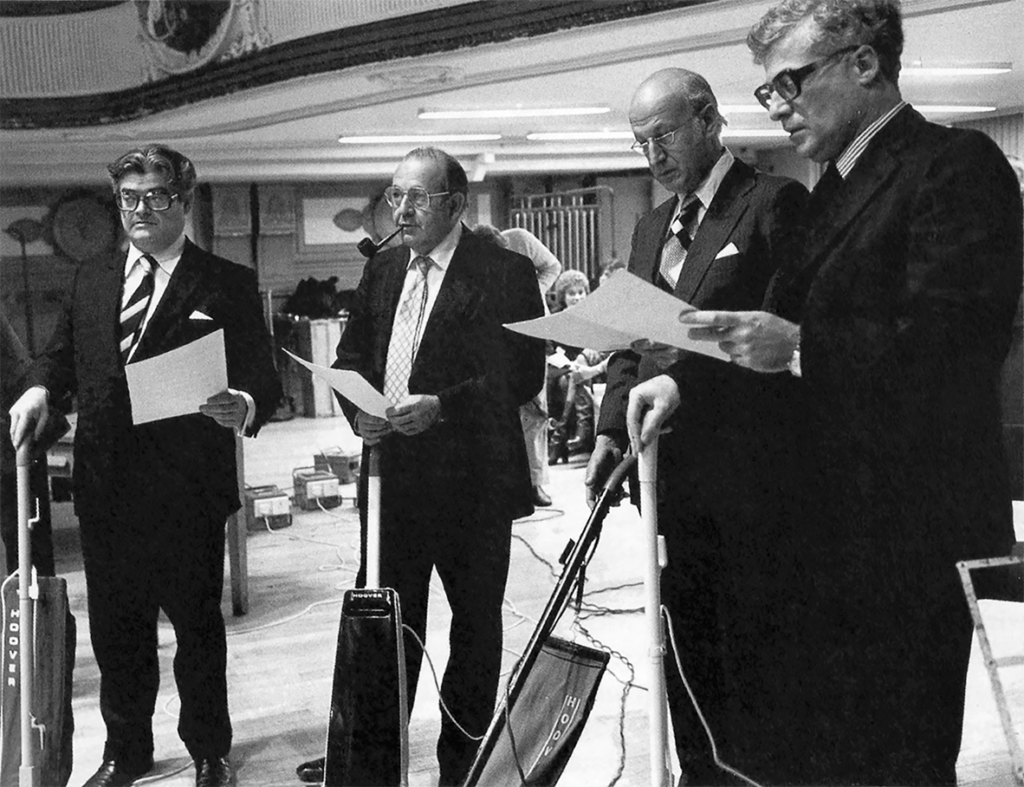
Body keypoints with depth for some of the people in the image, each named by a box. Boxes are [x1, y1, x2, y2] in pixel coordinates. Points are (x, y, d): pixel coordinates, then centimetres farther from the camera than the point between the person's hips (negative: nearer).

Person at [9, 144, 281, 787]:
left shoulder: (228, 286, -2)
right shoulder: (92, 283, 14)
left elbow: (263, 379, -7)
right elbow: (62, 357, 15)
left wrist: (245, 406, -28)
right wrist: (39, 390, -6)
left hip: (188, 491, -4)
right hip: (106, 487, 5)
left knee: (198, 626, 9)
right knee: (115, 629, 15)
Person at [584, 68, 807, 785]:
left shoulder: (776, 201, -3)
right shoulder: (651, 227, 18)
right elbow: (631, 343, 16)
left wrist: (685, 343, -19)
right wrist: (613, 431, 3)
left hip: (752, 470, -6)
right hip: (673, 469, 7)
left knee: (753, 641, 0)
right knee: (688, 643, 13)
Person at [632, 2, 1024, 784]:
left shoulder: (958, 164, -9)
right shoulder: (837, 189, 18)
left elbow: (958, 345, -20)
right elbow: (786, 332, 16)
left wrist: (800, 349, -23)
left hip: (910, 536, -8)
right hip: (833, 529, 9)